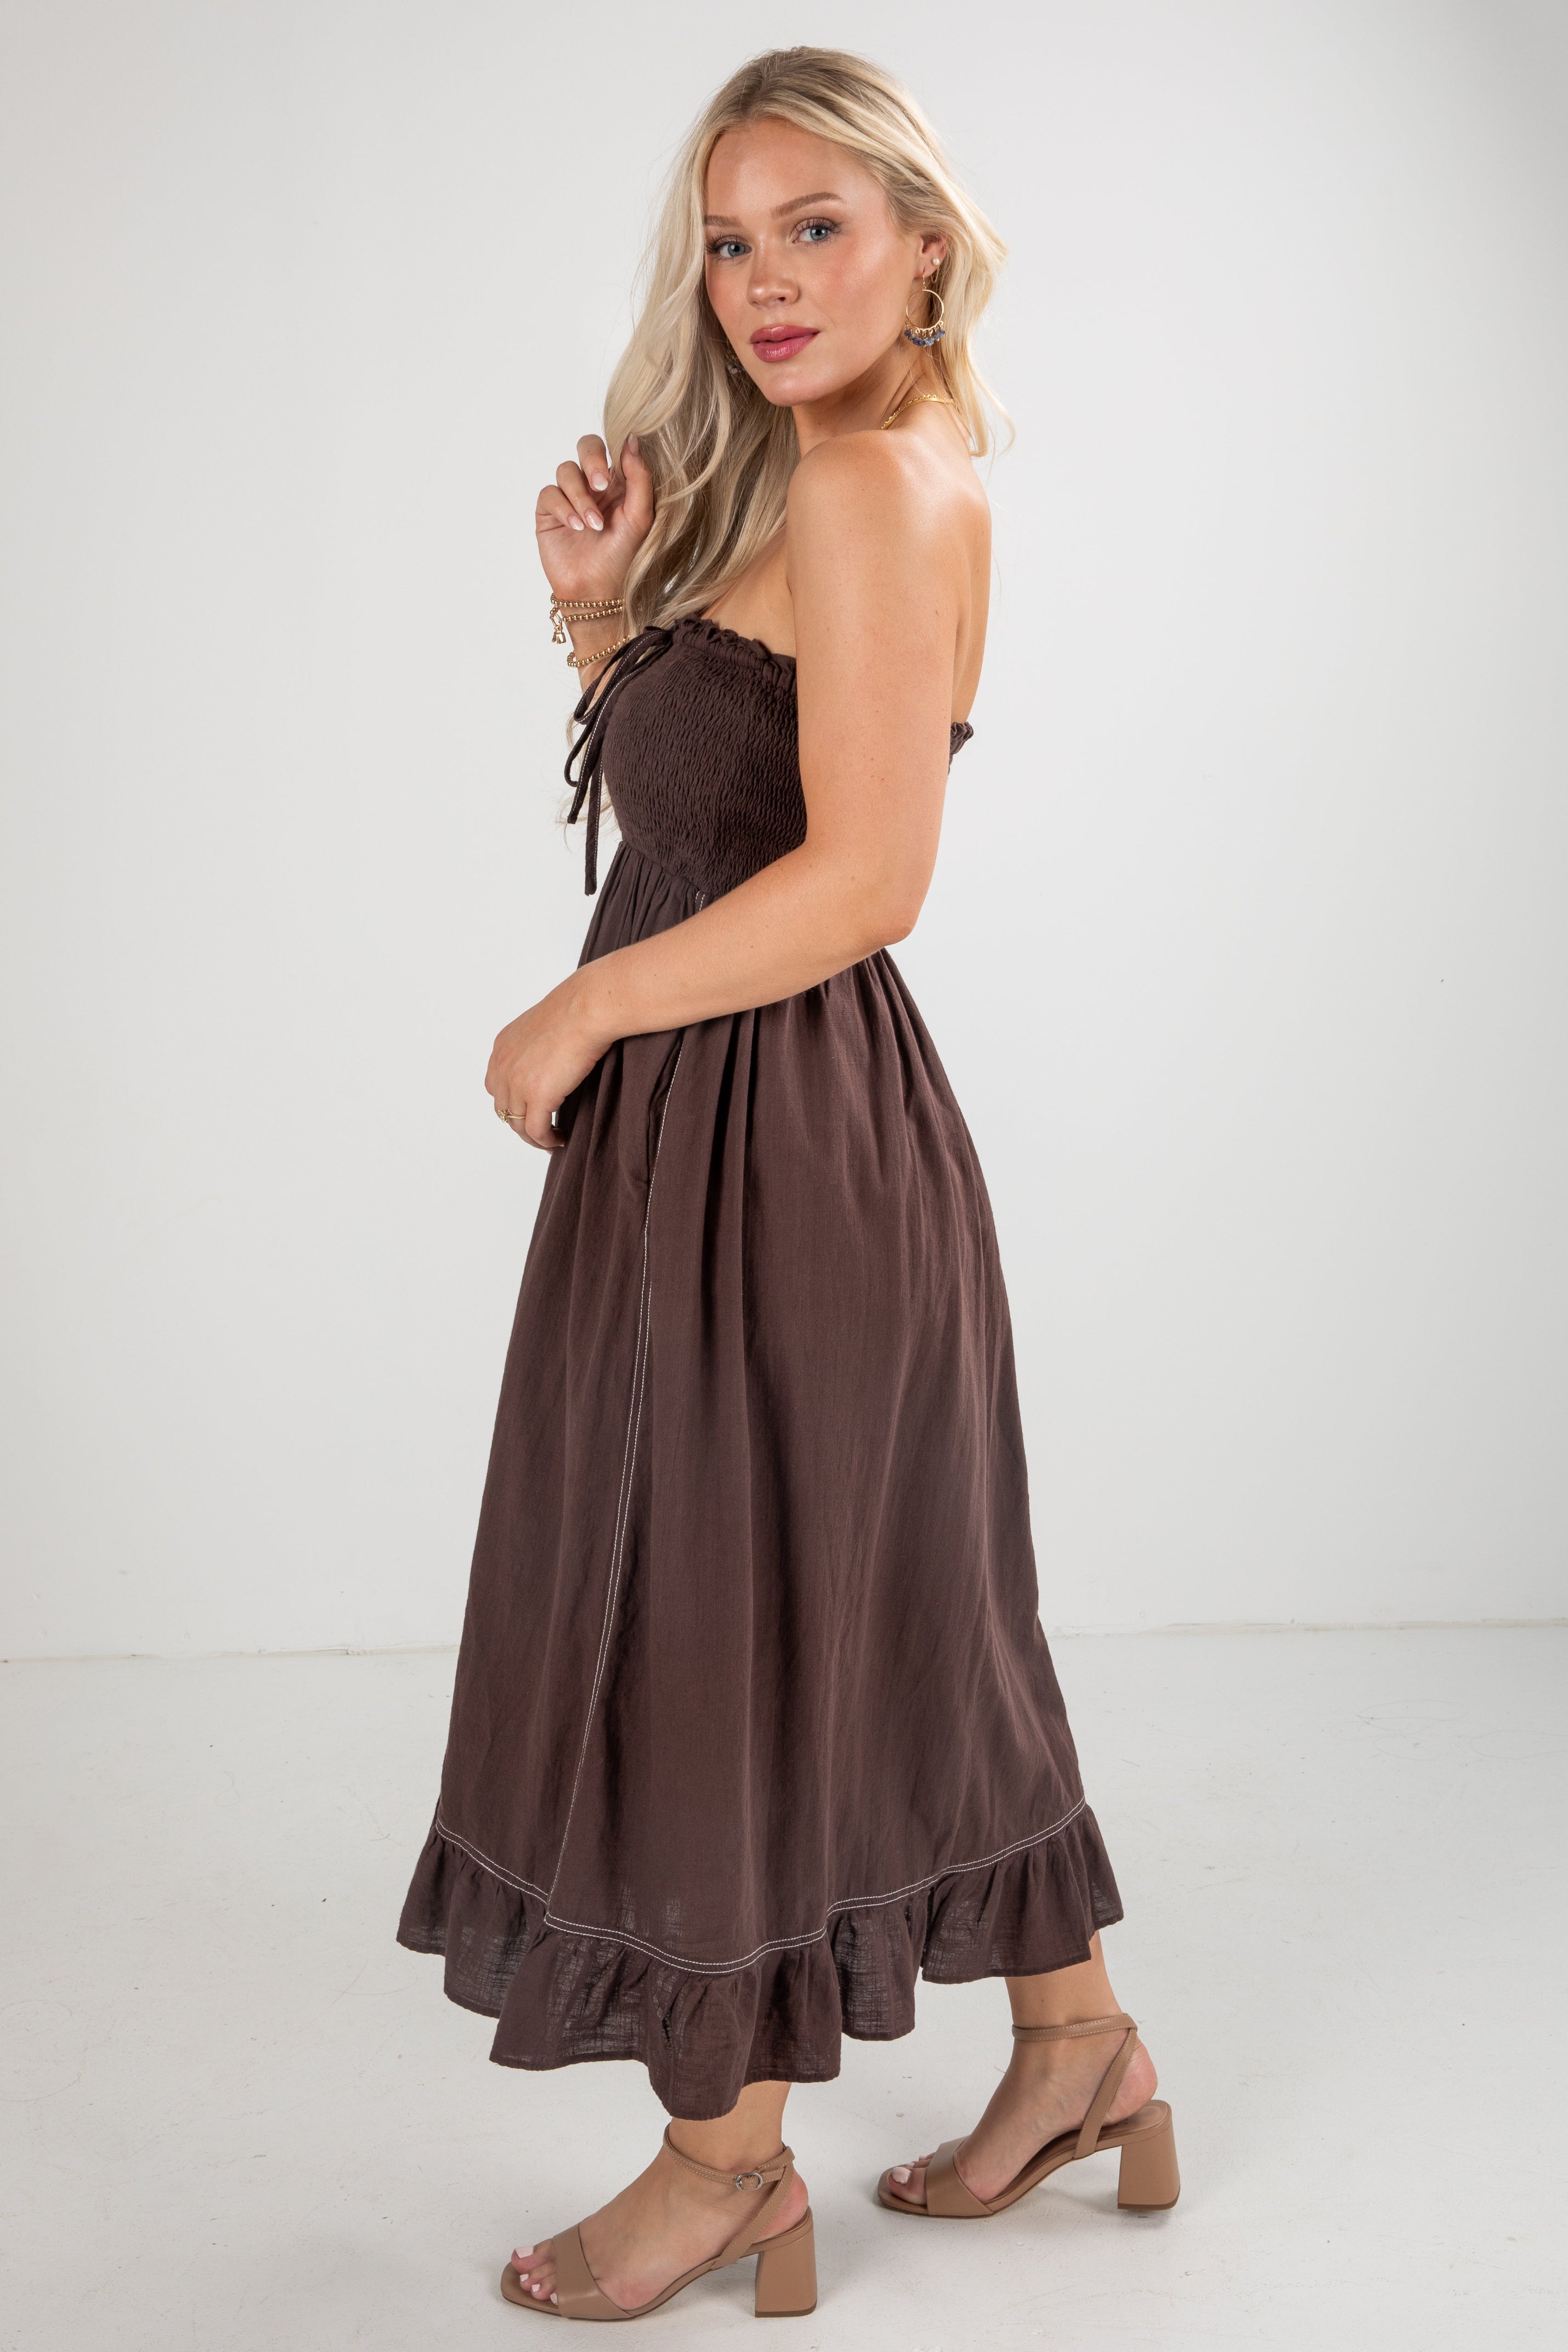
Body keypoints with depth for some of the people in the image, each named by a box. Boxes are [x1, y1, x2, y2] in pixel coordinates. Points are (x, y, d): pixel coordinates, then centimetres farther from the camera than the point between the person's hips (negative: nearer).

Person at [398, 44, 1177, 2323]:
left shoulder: (877, 481, -15)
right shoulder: (790, 490, 15)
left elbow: (863, 875, -23)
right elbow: (675, 797, 19)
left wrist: (578, 1017, -15)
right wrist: (602, 611, 3)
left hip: (771, 1133, -10)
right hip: (777, 1130, 10)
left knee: (707, 1621, 3)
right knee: (879, 1611, 18)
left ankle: (730, 2163, 22)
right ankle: (1081, 2045, 35)